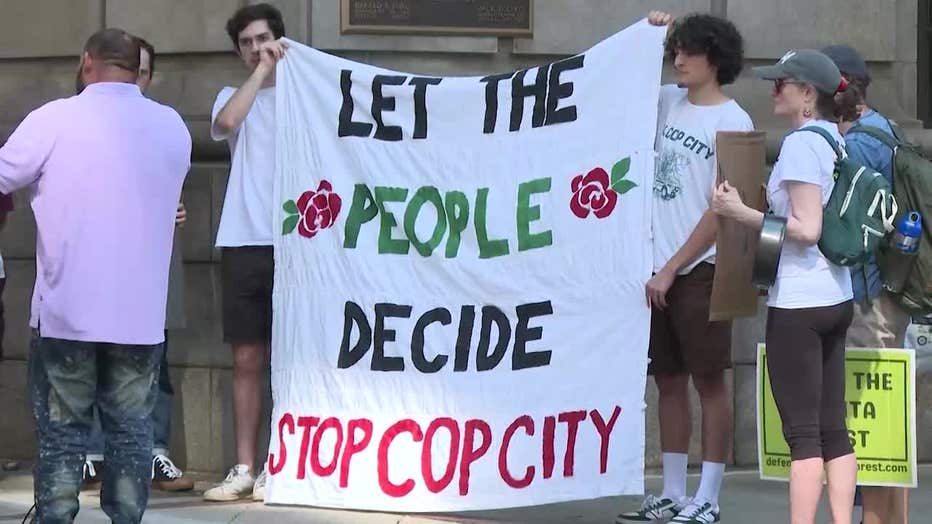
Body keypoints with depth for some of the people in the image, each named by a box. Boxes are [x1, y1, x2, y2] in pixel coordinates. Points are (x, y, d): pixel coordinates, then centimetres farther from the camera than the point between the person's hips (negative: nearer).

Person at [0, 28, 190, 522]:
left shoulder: (54, 119, -8)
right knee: (131, 431, 8)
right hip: (140, 314, 3)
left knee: (61, 432, 4)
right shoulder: (173, 127, 6)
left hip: (67, 311, -3)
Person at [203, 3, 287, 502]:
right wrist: (261, 71, -8)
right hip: (244, 241, 2)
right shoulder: (233, 96, 13)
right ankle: (244, 469, 7)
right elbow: (227, 122, -11)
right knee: (246, 358, 5)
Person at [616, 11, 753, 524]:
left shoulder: (732, 123, -8)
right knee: (669, 383, 10)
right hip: (658, 269, 7)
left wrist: (672, 268, -13)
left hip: (699, 270, -7)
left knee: (708, 382, -2)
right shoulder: (668, 102, 10)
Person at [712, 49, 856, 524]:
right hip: (836, 297, 9)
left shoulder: (801, 142, -13)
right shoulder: (836, 141, 12)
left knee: (802, 432, -7)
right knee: (833, 428, 9)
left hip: (799, 302, -9)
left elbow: (807, 229, -19)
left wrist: (743, 214, -16)